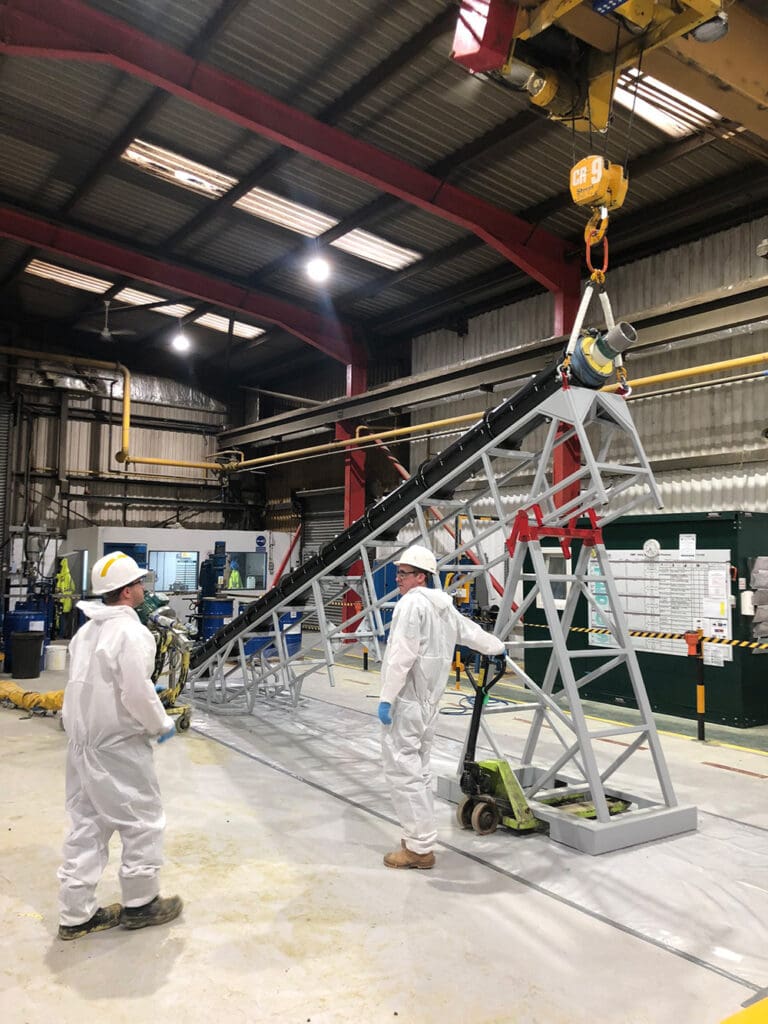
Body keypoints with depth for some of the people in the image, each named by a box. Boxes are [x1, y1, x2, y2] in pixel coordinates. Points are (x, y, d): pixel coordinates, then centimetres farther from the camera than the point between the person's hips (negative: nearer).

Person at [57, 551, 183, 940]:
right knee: (144, 821, 8)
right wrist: (161, 724, -6)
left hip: (82, 743, 9)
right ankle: (139, 904, 21)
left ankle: (76, 913, 24)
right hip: (118, 746, -8)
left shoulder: (87, 630, 8)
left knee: (88, 825, 16)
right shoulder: (131, 632, -20)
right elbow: (137, 693, -24)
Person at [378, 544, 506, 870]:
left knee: (402, 769, -5)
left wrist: (386, 697, -19)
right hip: (428, 702, 10)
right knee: (418, 770, 16)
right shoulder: (443, 607, 16)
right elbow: (471, 632, 31)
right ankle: (421, 837, 23)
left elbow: (401, 655, -20)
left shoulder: (412, 602, -12)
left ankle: (419, 848, 0)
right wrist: (497, 647, 50)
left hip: (406, 701, -10)